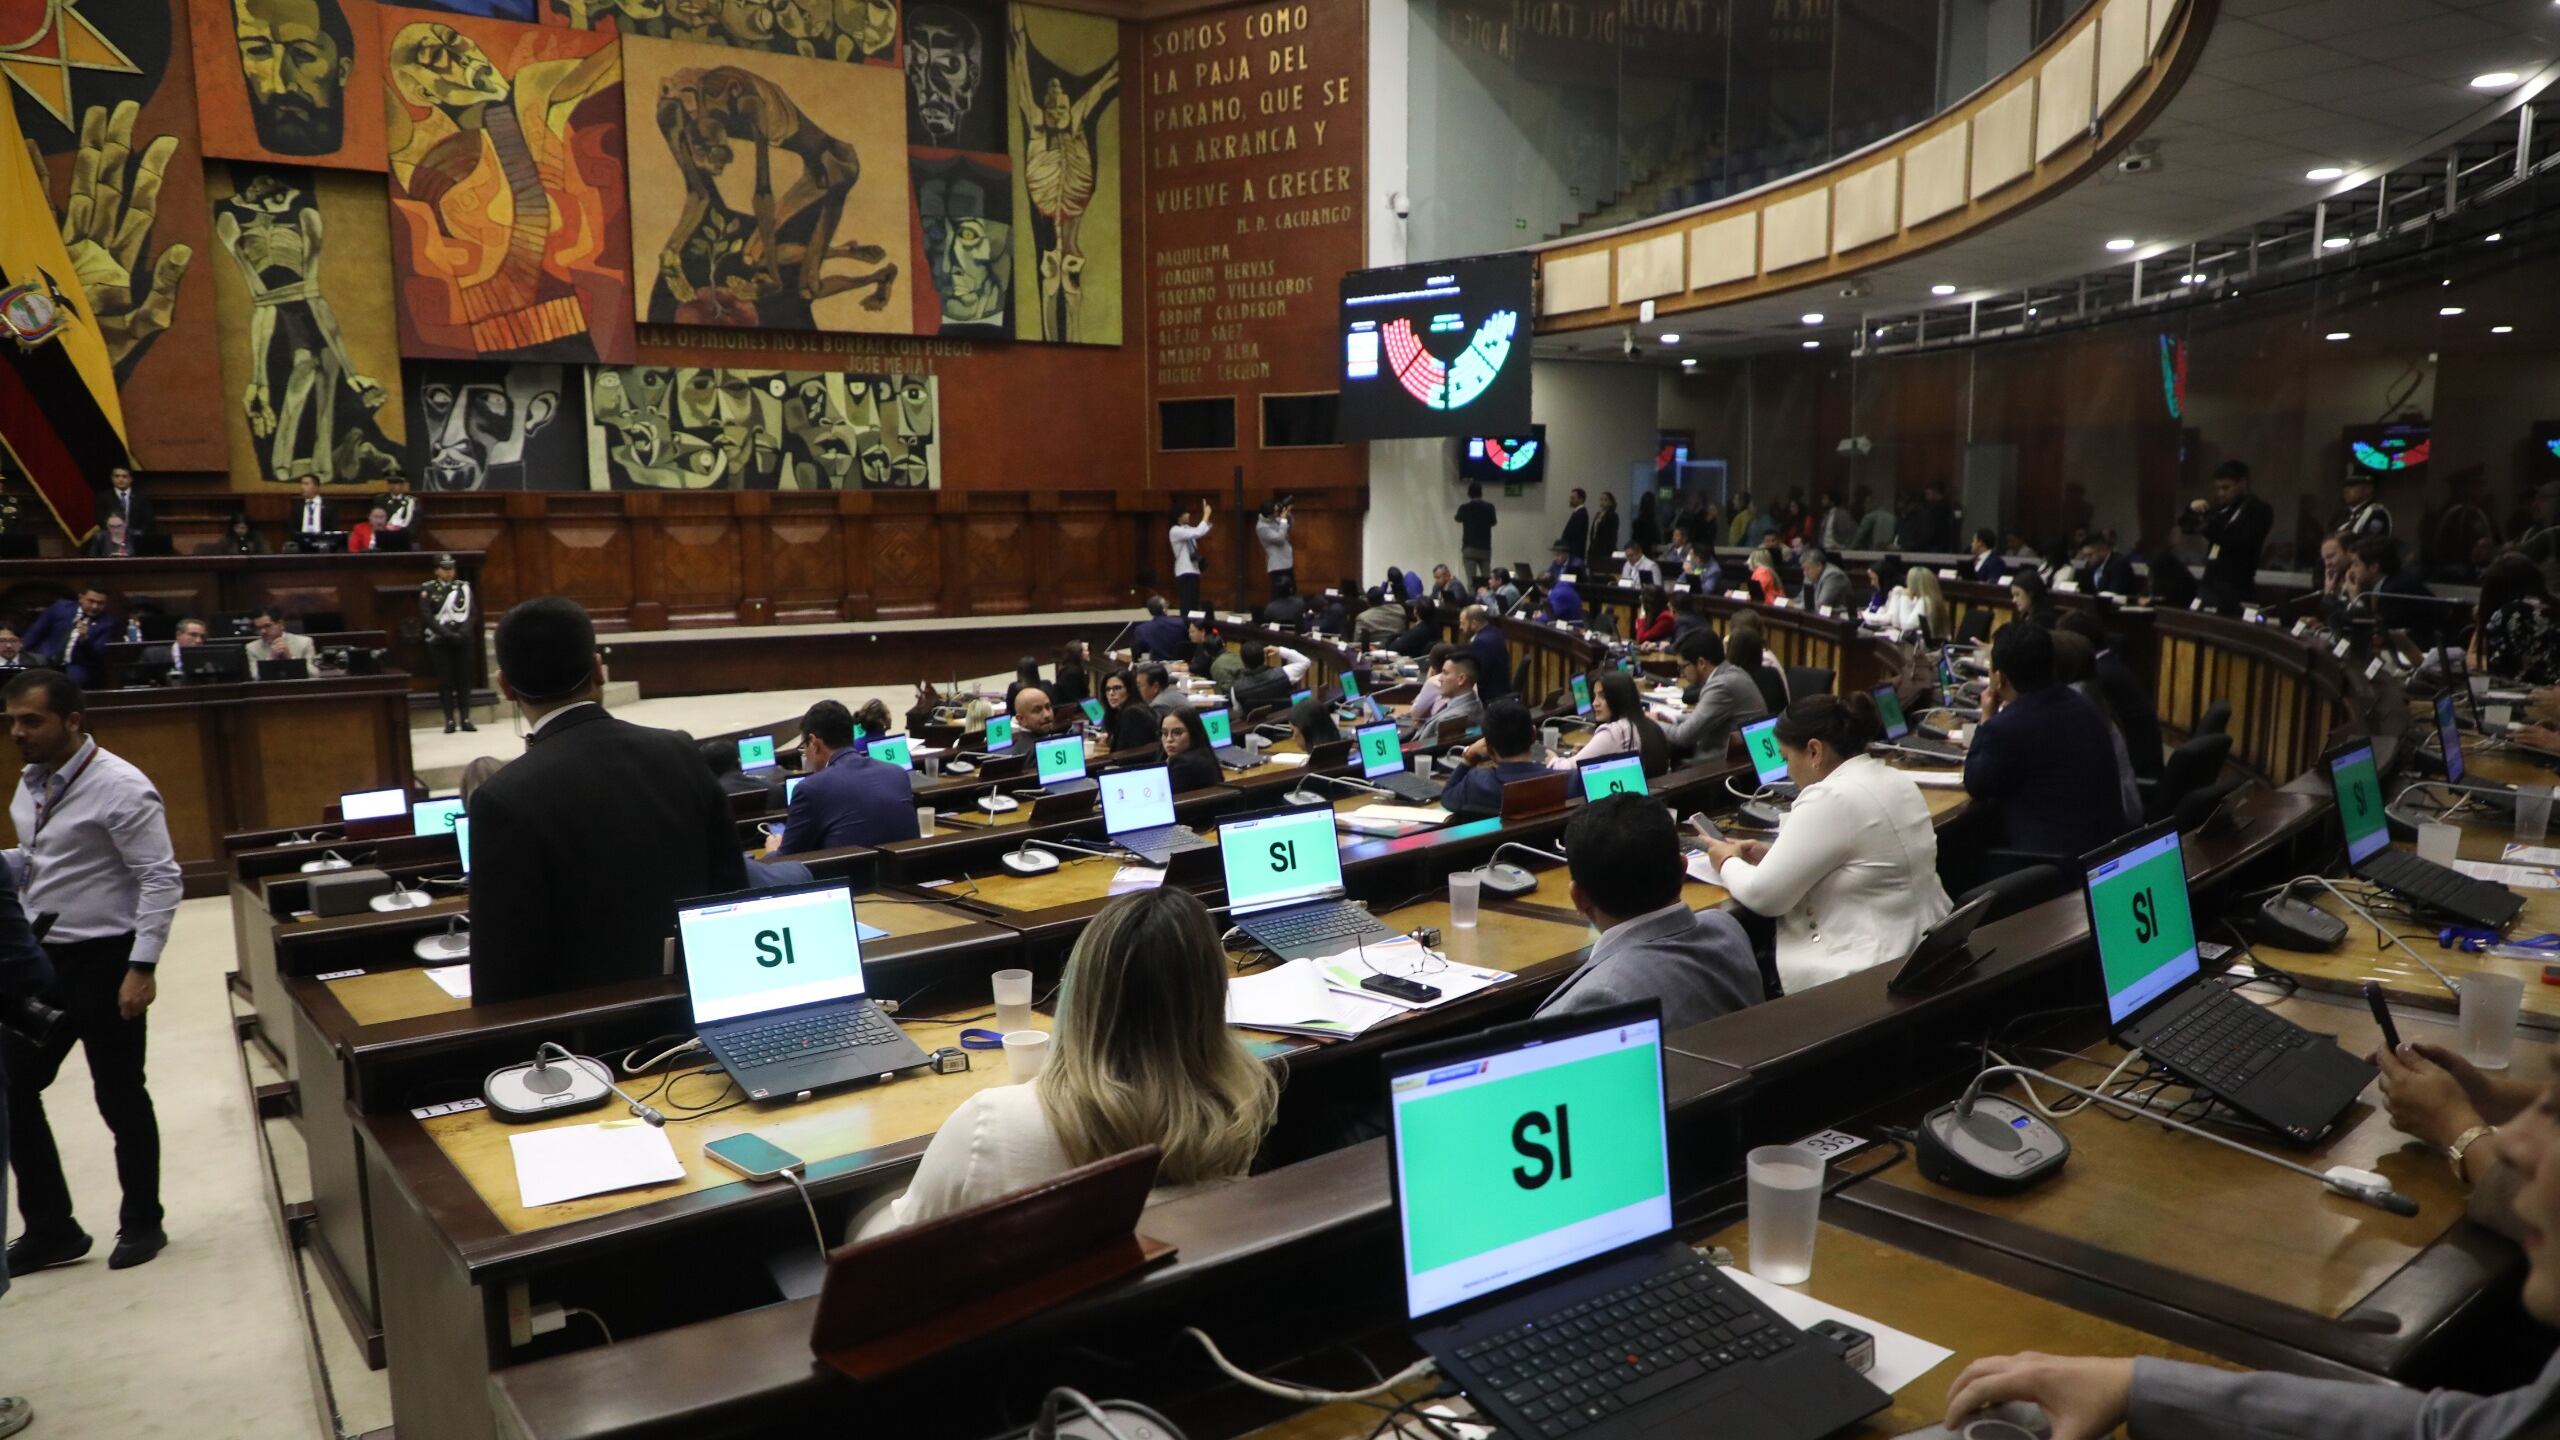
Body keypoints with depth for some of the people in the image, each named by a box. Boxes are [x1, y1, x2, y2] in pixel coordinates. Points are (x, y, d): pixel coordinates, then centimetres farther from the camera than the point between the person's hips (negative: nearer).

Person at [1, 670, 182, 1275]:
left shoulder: (119, 787, -16)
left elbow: (161, 877, -19)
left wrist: (142, 967, -23)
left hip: (103, 962, -8)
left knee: (119, 1097, 4)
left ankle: (142, 1223, 22)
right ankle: (50, 1229, 23)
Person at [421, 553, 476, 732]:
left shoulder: (464, 587, 9)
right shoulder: (428, 590, 2)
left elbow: (473, 613, 4)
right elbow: (427, 618, -6)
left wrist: (465, 632, -11)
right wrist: (447, 634, -15)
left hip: (463, 640, 2)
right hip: (440, 642, -2)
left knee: (464, 679, 2)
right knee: (445, 681, -1)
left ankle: (465, 718, 5)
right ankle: (450, 720, 2)